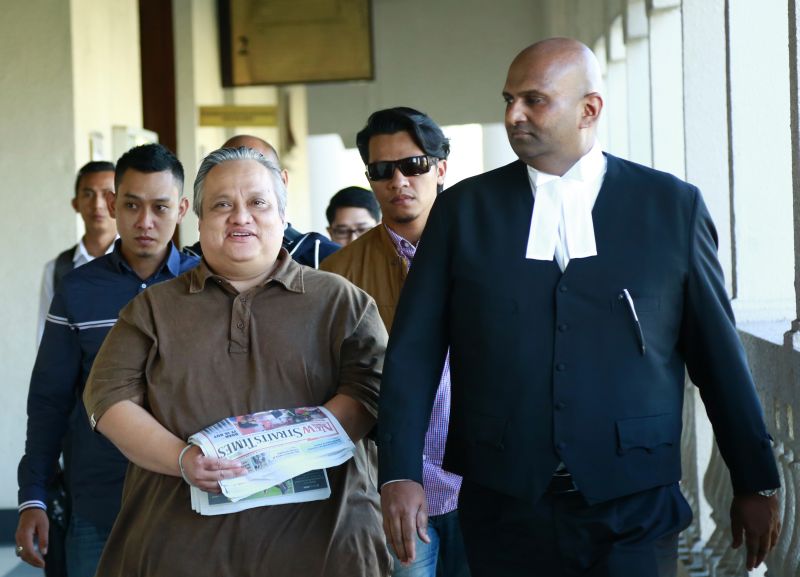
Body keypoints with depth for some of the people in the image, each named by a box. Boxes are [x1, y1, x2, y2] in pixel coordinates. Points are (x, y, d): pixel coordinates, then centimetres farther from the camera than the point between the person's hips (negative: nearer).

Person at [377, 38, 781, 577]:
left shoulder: (673, 205, 3)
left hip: (633, 510, -1)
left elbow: (718, 353, 6)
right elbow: (414, 350, 2)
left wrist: (757, 482, 9)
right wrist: (400, 474, -7)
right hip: (504, 508, 1)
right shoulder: (463, 208, 5)